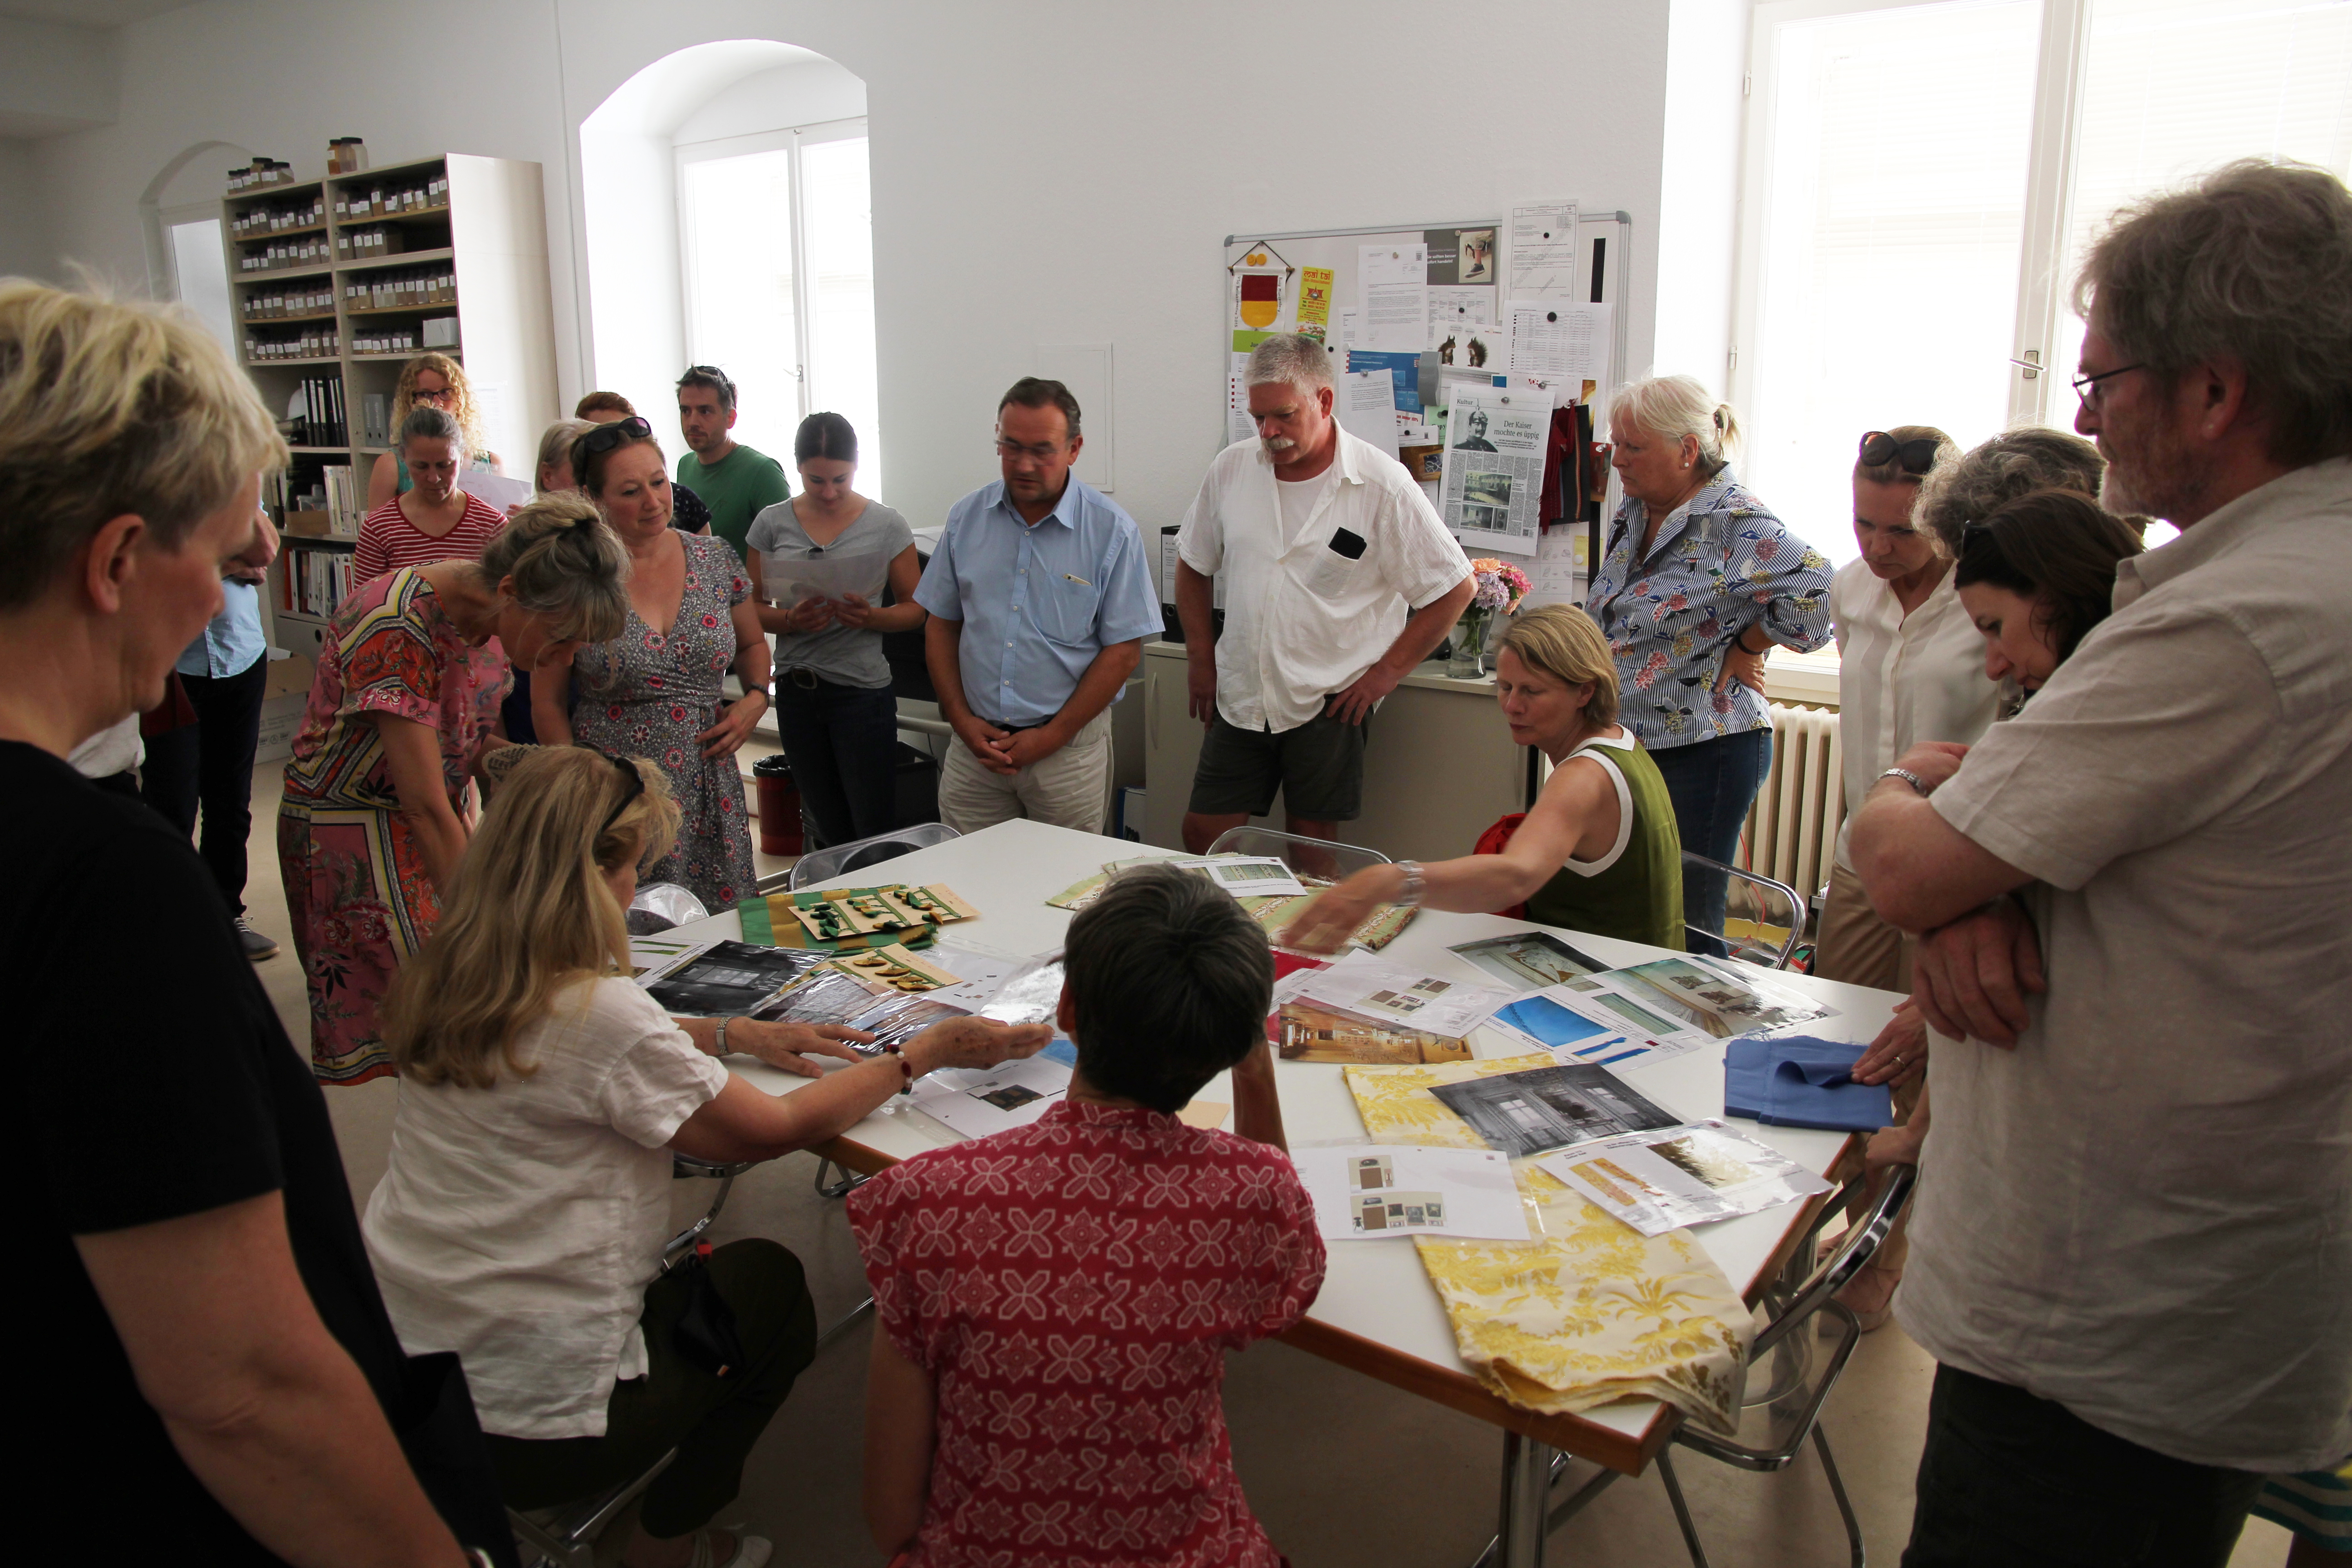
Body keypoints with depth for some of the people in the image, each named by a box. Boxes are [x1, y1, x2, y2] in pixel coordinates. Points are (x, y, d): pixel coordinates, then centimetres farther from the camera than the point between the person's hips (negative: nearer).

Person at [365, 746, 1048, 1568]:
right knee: (772, 1282, 15)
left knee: (675, 1279, 29)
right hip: (525, 1424, -8)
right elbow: (775, 1128, -14)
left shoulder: (437, 985, -1)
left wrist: (734, 1033, 15)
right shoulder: (597, 1011, -26)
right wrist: (920, 1055, -3)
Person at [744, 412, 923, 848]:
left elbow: (915, 608, 2)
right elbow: (751, 606, 7)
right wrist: (791, 620, -14)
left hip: (863, 689, -3)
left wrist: (871, 617, -18)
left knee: (876, 834, -3)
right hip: (795, 687, 3)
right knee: (829, 830, 14)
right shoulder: (772, 524, 4)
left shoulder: (887, 525, -1)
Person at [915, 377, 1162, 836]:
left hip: (1069, 748, -3)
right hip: (974, 744, 3)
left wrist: (1052, 737, -11)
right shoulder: (967, 518, 5)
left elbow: (1124, 651, -7)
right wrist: (963, 720, -2)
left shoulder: (1112, 531, -6)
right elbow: (941, 625, 10)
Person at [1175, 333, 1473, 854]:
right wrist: (1200, 657, 10)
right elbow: (1193, 566, 16)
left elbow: (1454, 588, -7)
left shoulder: (1382, 486, -11)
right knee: (1202, 833, 6)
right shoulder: (1232, 469, 2)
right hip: (1240, 695, 4)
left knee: (1312, 842, 5)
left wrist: (1385, 674, -8)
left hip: (1331, 702, -4)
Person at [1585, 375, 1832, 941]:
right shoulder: (1632, 515, 10)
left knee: (1685, 929, 1)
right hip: (1627, 744, 8)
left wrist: (1744, 649, -16)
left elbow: (1815, 587, -29)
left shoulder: (1735, 523, -16)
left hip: (1704, 755, -8)